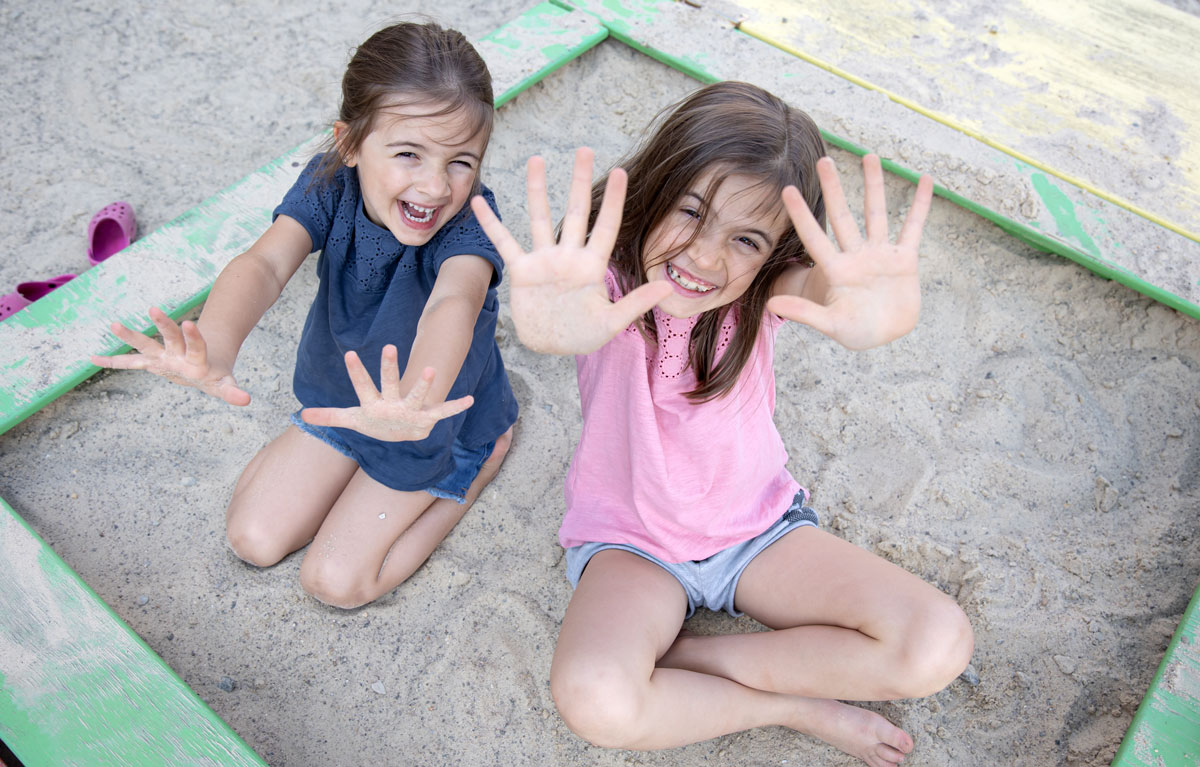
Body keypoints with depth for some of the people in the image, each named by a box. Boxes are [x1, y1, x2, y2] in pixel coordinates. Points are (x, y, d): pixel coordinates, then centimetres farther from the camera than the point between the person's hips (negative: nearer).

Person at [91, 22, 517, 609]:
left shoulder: (468, 220, -32)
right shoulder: (329, 185, -20)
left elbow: (454, 305, -53)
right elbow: (265, 263, -38)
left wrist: (414, 403, -76)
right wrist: (213, 349, -61)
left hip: (437, 417, -4)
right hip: (337, 396, 5)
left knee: (335, 580, -2)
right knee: (253, 538, 9)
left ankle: (481, 457, 10)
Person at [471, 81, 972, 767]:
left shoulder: (764, 289, -16)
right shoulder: (608, 281, -21)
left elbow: (817, 283, -41)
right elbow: (573, 314, -47)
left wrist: (877, 314, -66)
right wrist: (553, 325, -72)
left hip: (759, 524, 3)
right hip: (630, 539, -2)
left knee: (939, 646, -13)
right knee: (595, 699, -32)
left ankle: (683, 654, -5)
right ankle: (796, 706, -5)